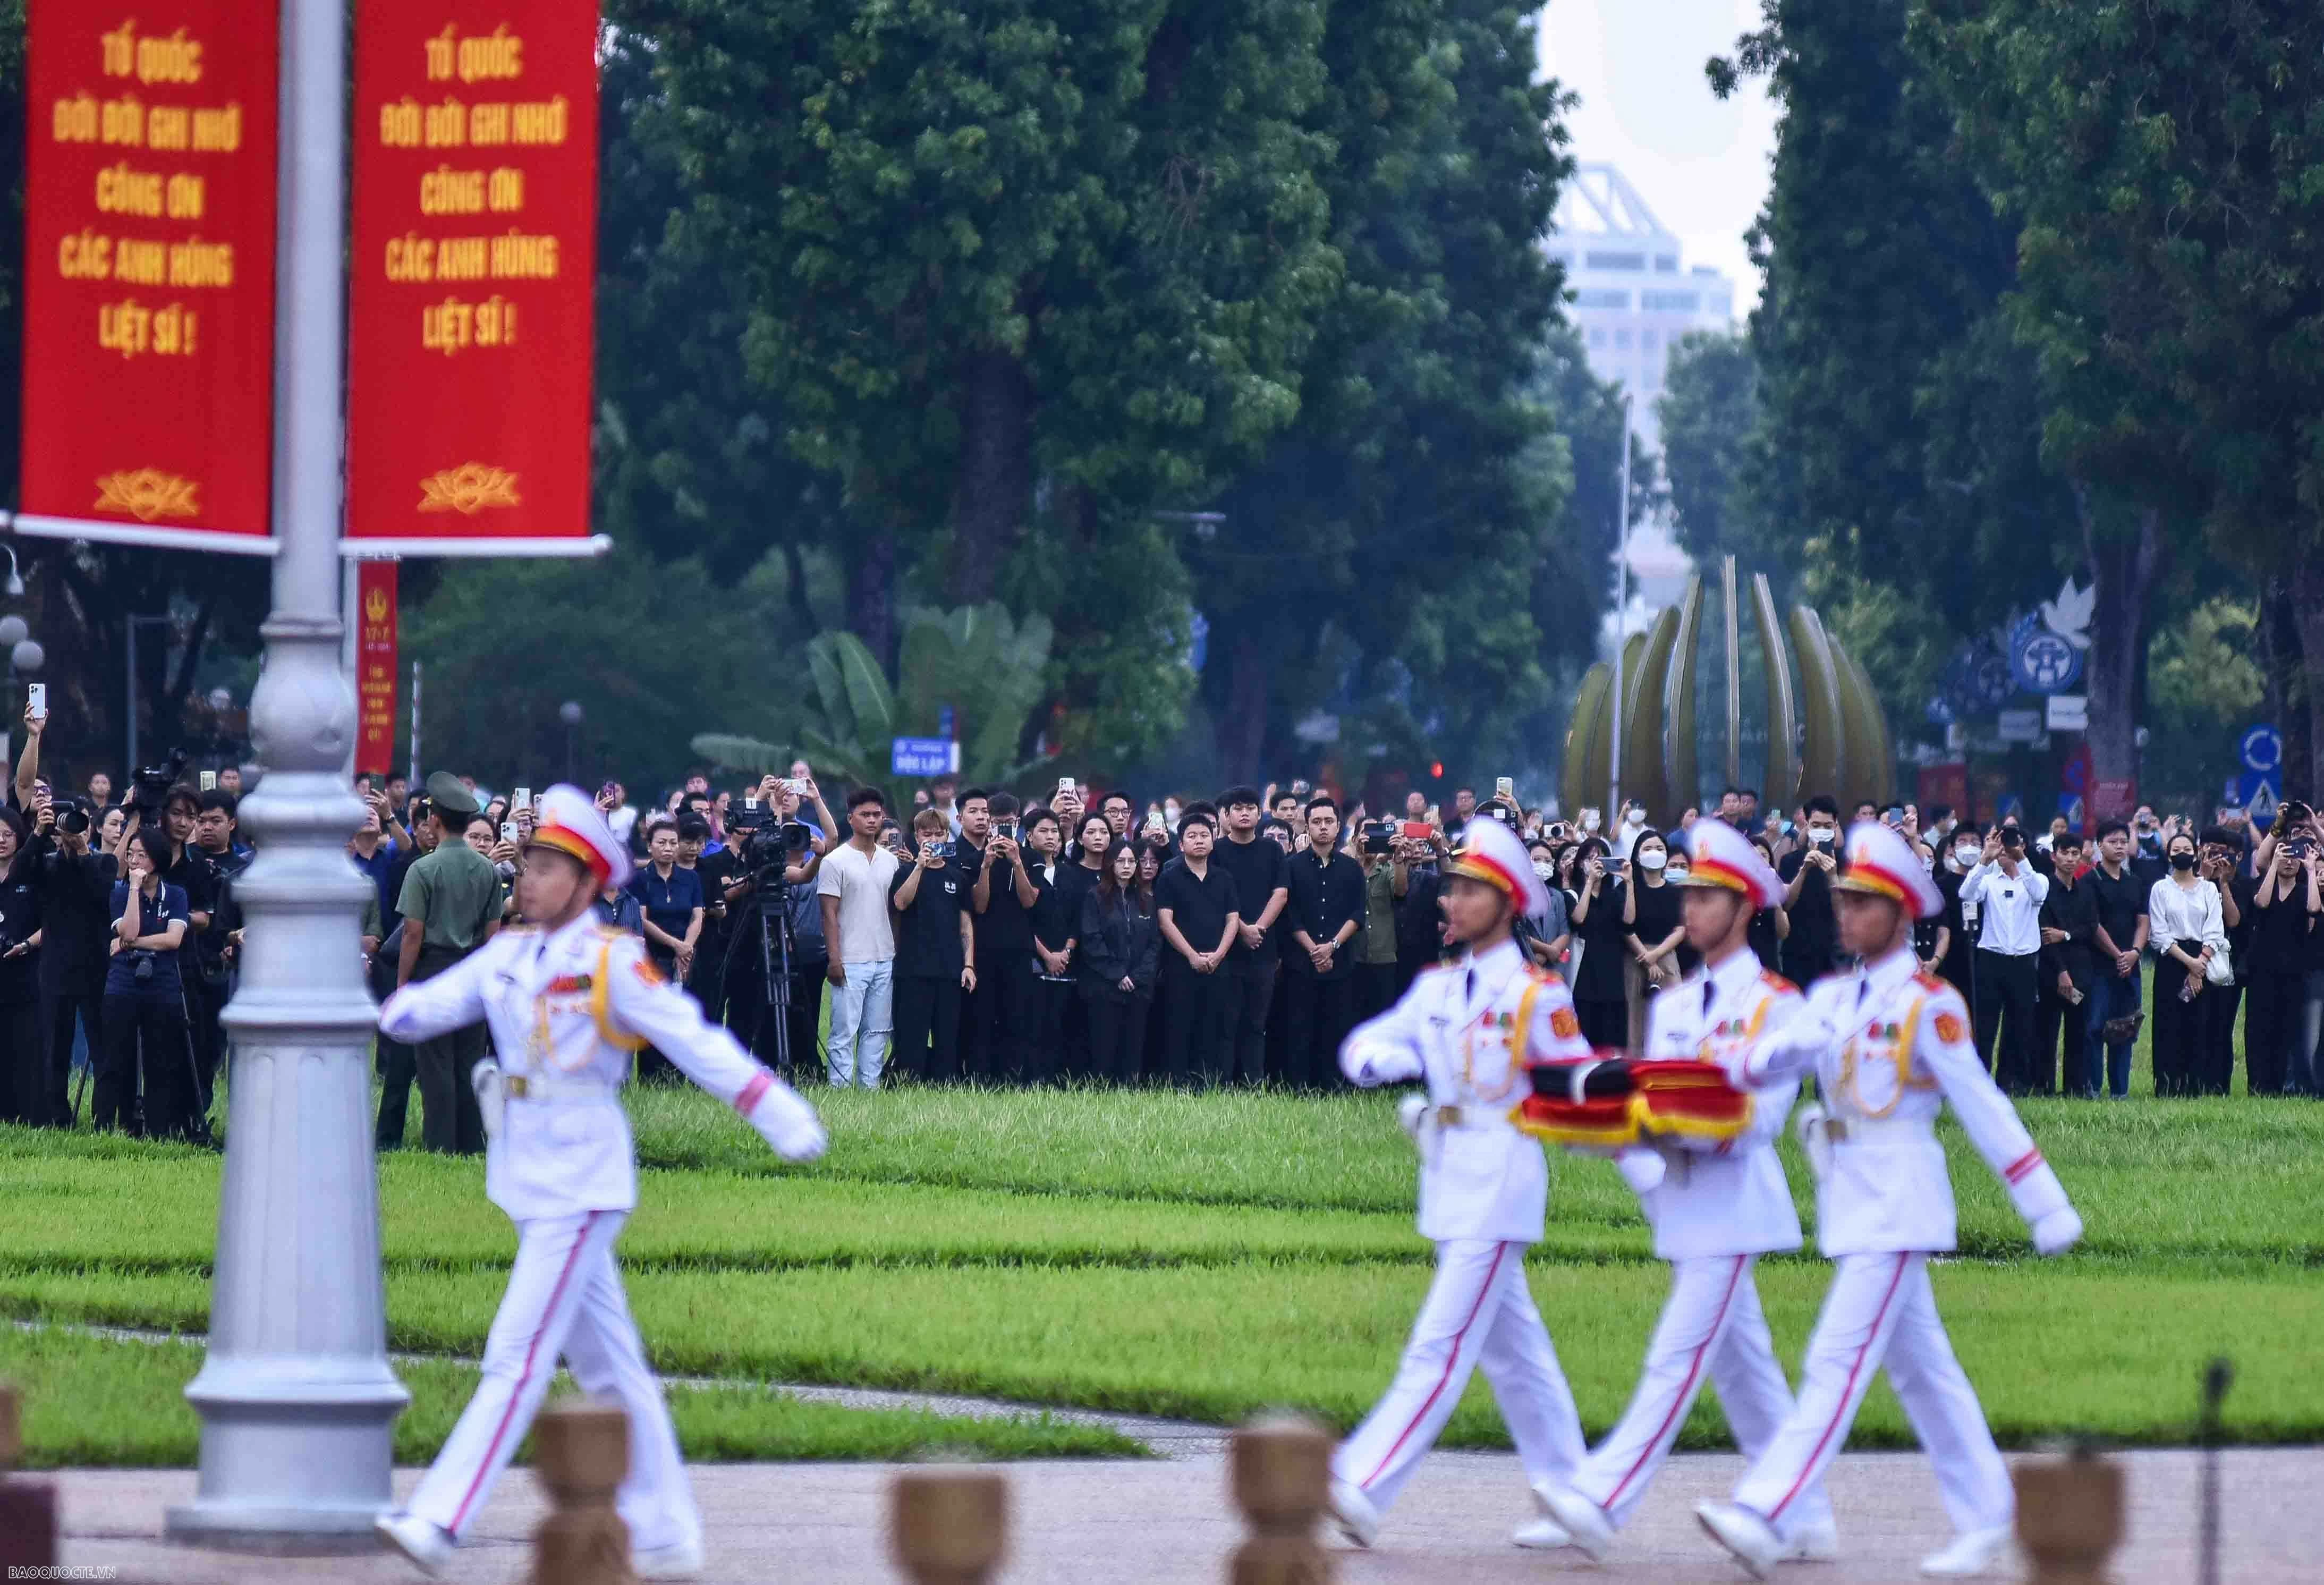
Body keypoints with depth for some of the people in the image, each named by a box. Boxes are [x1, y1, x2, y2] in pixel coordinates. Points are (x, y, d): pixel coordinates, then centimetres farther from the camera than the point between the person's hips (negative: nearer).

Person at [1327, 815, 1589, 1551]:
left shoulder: (1537, 994, -6)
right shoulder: (1437, 988, 12)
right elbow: (1365, 1046, 8)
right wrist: (1382, 1059, -12)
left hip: (1502, 1185, -8)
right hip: (1448, 1184, 8)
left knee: (1441, 1345, -11)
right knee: (1512, 1348, 13)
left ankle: (1364, 1488, -19)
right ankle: (1567, 1494, 21)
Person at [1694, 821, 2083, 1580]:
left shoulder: (1929, 1004, -9)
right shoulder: (1833, 997, 12)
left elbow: (1984, 1107, -11)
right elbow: (1762, 1067, 4)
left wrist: (2047, 1208, -10)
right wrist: (1788, 1048, -21)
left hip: (1899, 1197, -8)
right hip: (1849, 1199, 8)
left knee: (1839, 1359, -12)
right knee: (1921, 1369, 13)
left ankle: (1768, 1517, -19)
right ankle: (1985, 1516, 21)